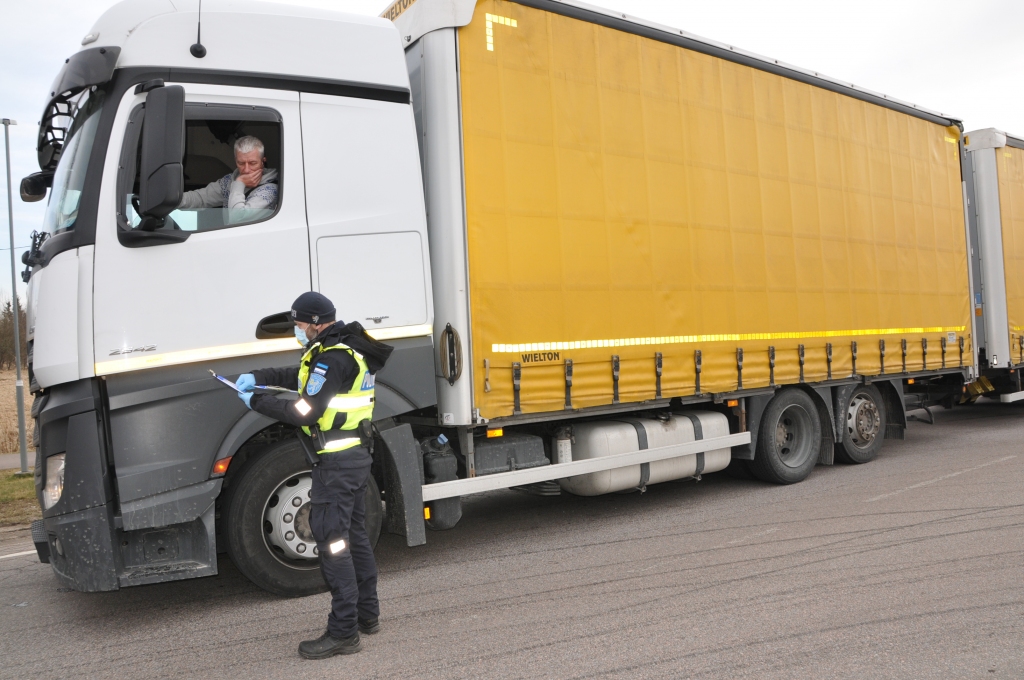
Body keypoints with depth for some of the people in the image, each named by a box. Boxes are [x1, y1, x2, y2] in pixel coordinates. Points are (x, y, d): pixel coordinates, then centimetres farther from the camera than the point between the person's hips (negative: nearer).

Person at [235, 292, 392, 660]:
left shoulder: (333, 359, -20)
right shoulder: (346, 348, 13)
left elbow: (304, 412, -23)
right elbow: (301, 377, 23)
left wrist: (257, 401, -11)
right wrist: (257, 377, 11)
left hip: (337, 463, -11)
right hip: (356, 456, 11)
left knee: (332, 542, -6)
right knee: (354, 535, 18)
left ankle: (343, 632, 0)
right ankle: (367, 615, 29)